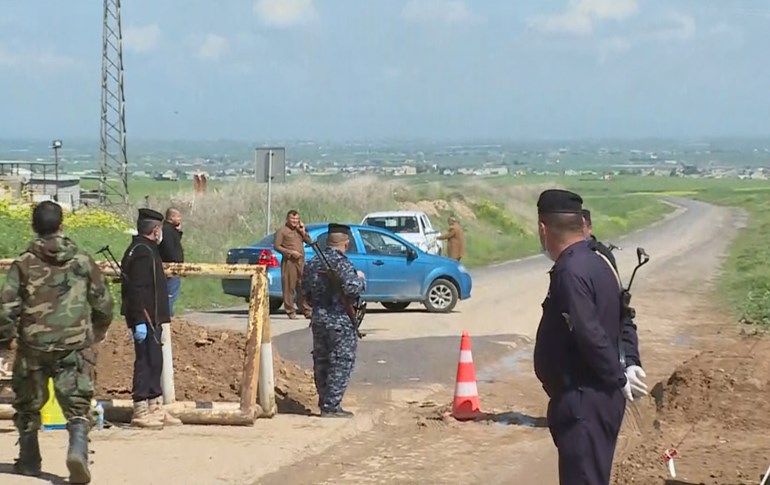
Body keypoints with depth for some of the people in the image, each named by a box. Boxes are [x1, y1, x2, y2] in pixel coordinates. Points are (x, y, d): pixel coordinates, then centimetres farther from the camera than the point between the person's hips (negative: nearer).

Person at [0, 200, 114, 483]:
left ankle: (29, 460, 27)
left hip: (33, 346, 0)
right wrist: (97, 332, 26)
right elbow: (103, 304, 8)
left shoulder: (24, 264, -2)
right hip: (75, 346, 0)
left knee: (28, 405, 18)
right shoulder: (82, 261, 2)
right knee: (77, 404, -1)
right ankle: (78, 449, -25)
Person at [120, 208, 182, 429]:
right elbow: (137, 289, -23)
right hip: (145, 319, -11)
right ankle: (140, 412, -6)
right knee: (147, 361, -8)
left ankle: (156, 408, 21)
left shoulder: (145, 249, 17)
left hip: (151, 318, 11)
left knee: (153, 362, 14)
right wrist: (140, 321, -26)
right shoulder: (142, 252, -16)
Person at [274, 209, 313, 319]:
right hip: (289, 261, -6)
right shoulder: (282, 230, 0)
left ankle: (306, 310, 11)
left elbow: (309, 241, 14)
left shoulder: (299, 230, 18)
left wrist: (303, 232, 0)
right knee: (289, 287, -5)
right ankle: (290, 311, -1)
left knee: (303, 287, 7)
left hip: (301, 261, 6)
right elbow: (276, 246, -6)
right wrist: (290, 252, -15)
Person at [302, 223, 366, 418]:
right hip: (340, 322, -7)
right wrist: (359, 278, -5)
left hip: (318, 320, 7)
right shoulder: (342, 263, -15)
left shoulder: (313, 263, 9)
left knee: (321, 363, 13)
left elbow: (304, 291, 14)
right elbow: (352, 289, -25)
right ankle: (331, 407, -6)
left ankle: (325, 403, 18)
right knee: (340, 365, -3)